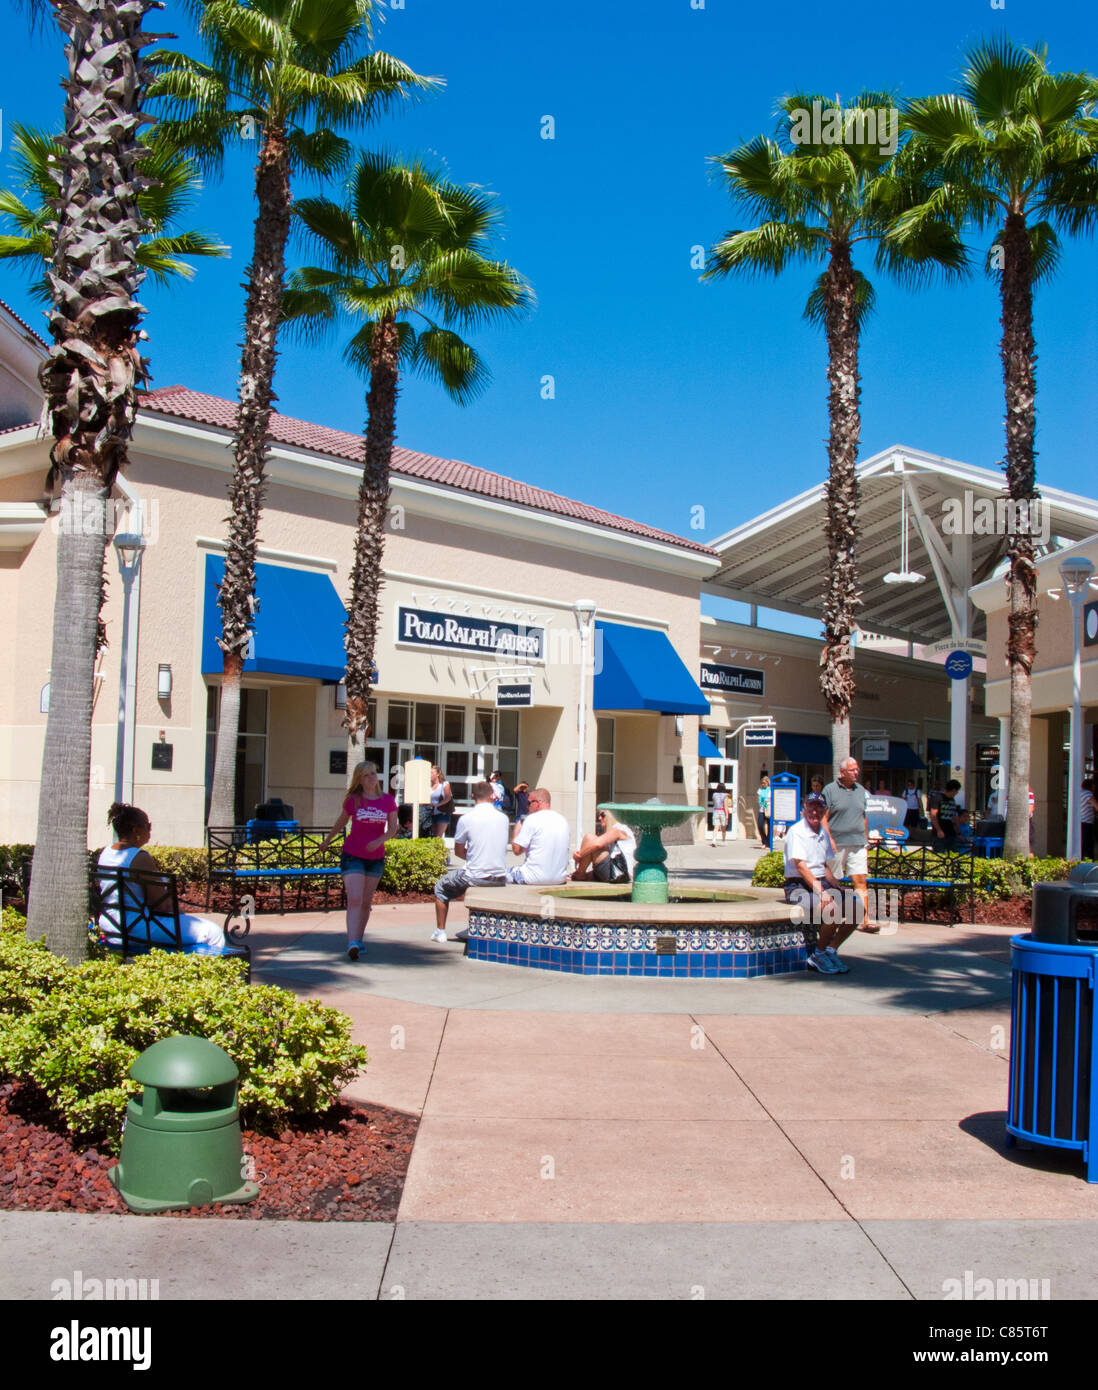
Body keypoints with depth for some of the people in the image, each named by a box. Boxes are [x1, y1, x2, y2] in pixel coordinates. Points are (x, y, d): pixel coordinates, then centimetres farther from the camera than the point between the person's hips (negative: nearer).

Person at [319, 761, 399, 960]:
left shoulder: (388, 801, 0)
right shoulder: (353, 800, -4)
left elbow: (393, 828, 0)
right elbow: (340, 823, 12)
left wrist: (379, 841, -19)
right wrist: (326, 841, 25)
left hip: (376, 858, 3)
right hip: (352, 856, -3)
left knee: (366, 902, 11)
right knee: (354, 900, -15)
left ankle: (358, 939, 24)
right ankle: (352, 944, -23)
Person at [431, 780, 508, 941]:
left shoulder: (466, 819, -9)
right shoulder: (503, 818, 3)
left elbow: (458, 851, 1)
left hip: (475, 878, -4)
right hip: (500, 879, 4)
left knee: (441, 887, 23)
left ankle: (440, 932, 25)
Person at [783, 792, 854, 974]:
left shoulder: (824, 834, 14)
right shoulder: (796, 832, -11)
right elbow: (801, 867, -18)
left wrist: (837, 886, 4)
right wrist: (820, 891, -24)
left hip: (821, 884, 8)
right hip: (799, 886, -8)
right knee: (833, 907, -30)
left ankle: (831, 950, 3)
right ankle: (818, 956, -10)